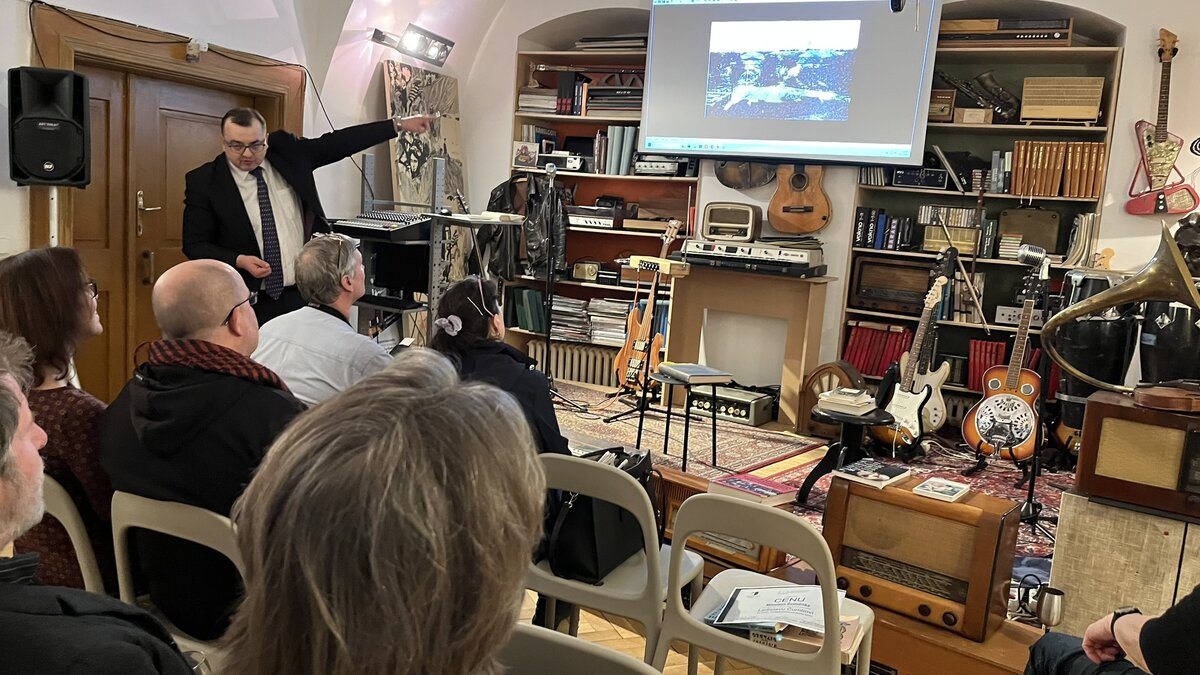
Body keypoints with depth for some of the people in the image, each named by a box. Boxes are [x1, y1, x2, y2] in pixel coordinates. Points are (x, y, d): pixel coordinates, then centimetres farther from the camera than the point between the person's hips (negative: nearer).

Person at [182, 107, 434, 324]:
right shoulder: (203, 181, -5)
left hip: (306, 293, 3)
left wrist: (398, 125, 3)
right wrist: (239, 261, -18)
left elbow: (339, 142, 5)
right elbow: (195, 244, -2)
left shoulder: (287, 151, 3)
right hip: (251, 303, -2)